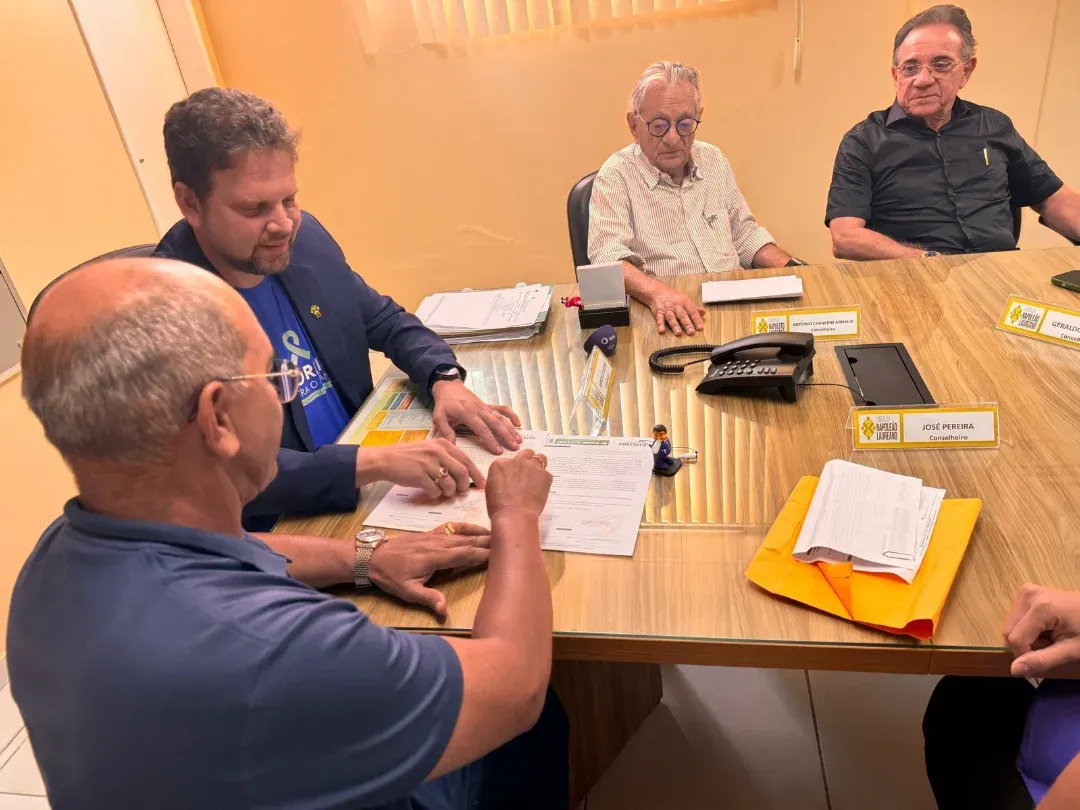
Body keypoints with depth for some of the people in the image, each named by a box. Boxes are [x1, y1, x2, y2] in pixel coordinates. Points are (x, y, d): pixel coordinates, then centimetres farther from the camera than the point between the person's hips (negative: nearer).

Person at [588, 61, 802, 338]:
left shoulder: (714, 159, 15)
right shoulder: (616, 176, -4)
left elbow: (745, 233, 23)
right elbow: (608, 254, -19)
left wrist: (791, 270, 5)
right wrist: (656, 293, -38)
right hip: (668, 316, -5)